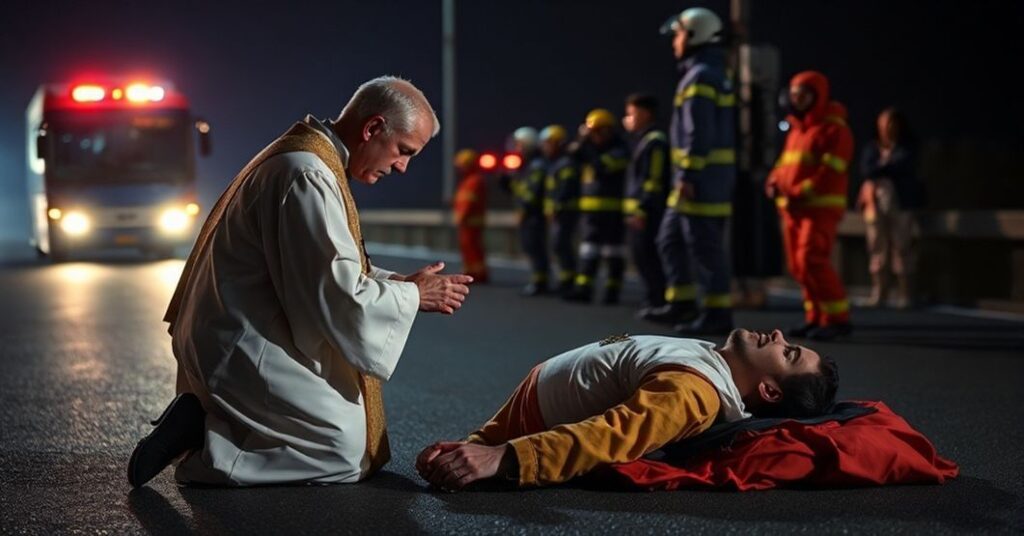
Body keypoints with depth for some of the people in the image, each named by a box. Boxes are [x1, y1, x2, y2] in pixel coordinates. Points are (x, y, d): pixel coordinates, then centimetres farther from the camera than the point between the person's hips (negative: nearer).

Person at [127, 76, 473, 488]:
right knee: (349, 456, -7)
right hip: (247, 351, -11)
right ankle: (205, 439, -7)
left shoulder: (303, 157, 12)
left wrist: (401, 283, 6)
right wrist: (412, 295, -8)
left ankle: (206, 420, 10)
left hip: (236, 338, 11)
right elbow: (336, 295, -22)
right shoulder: (309, 177, -21)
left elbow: (329, 272, 19)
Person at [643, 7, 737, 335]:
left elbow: (699, 133, -20)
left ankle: (717, 313, -3)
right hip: (710, 174, 10)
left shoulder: (699, 77, -13)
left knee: (705, 246, -6)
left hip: (702, 175, -10)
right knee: (671, 239, 15)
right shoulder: (716, 75, 19)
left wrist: (687, 176, -20)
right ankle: (682, 304, 18)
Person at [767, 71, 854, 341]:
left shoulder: (834, 129, -9)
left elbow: (830, 172, -17)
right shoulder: (796, 129, 18)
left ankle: (837, 318, -8)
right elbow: (785, 163, 21)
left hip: (820, 207, -8)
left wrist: (799, 191, -22)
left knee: (812, 262, -15)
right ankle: (816, 317, 16)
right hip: (793, 208, 8)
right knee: (798, 266, 7)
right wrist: (774, 182, 0)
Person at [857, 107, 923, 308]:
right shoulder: (872, 148, 16)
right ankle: (879, 293, 0)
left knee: (900, 246, -8)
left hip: (899, 202, -3)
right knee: (877, 247, -1)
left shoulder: (907, 148, 8)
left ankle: (904, 294, -8)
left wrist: (876, 171, -1)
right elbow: (865, 169, 1)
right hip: (875, 201, 3)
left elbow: (900, 166, -8)